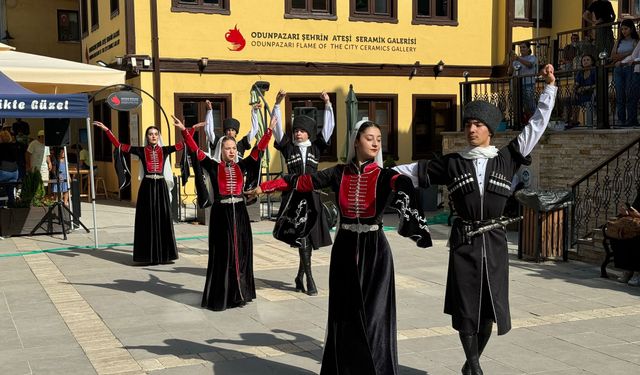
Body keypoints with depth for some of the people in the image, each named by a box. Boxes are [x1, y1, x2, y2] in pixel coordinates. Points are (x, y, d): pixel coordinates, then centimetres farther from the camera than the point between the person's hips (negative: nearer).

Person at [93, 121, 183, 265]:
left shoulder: (164, 150, 7)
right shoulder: (141, 151, 3)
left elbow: (183, 144, 5)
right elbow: (119, 145, 0)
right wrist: (106, 130, -5)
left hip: (161, 187, 1)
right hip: (147, 187, -1)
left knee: (163, 220, 3)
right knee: (147, 220, 1)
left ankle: (164, 254, 11)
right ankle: (147, 255, 6)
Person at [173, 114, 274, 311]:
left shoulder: (241, 166, 7)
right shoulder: (213, 166, 0)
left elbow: (258, 149, 7)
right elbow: (195, 150, -8)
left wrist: (269, 130, 5)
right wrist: (184, 130, -17)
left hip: (239, 212, 3)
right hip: (221, 213, -3)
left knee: (241, 252, 7)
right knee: (222, 254, -1)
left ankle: (239, 293, 17)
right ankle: (221, 296, 5)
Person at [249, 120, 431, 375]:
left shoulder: (384, 175, -5)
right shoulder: (340, 173, 4)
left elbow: (402, 183, -27)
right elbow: (304, 181, 5)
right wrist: (265, 187, 3)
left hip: (374, 250, -2)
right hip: (345, 249, 3)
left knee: (373, 313, -3)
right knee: (344, 313, 8)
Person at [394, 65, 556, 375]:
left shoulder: (507, 158, 4)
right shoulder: (452, 163, 4)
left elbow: (536, 126, 7)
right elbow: (416, 171, 8)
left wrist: (549, 87, 6)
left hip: (493, 240, 1)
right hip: (463, 240, 0)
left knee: (489, 308, 7)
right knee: (465, 306, 1)